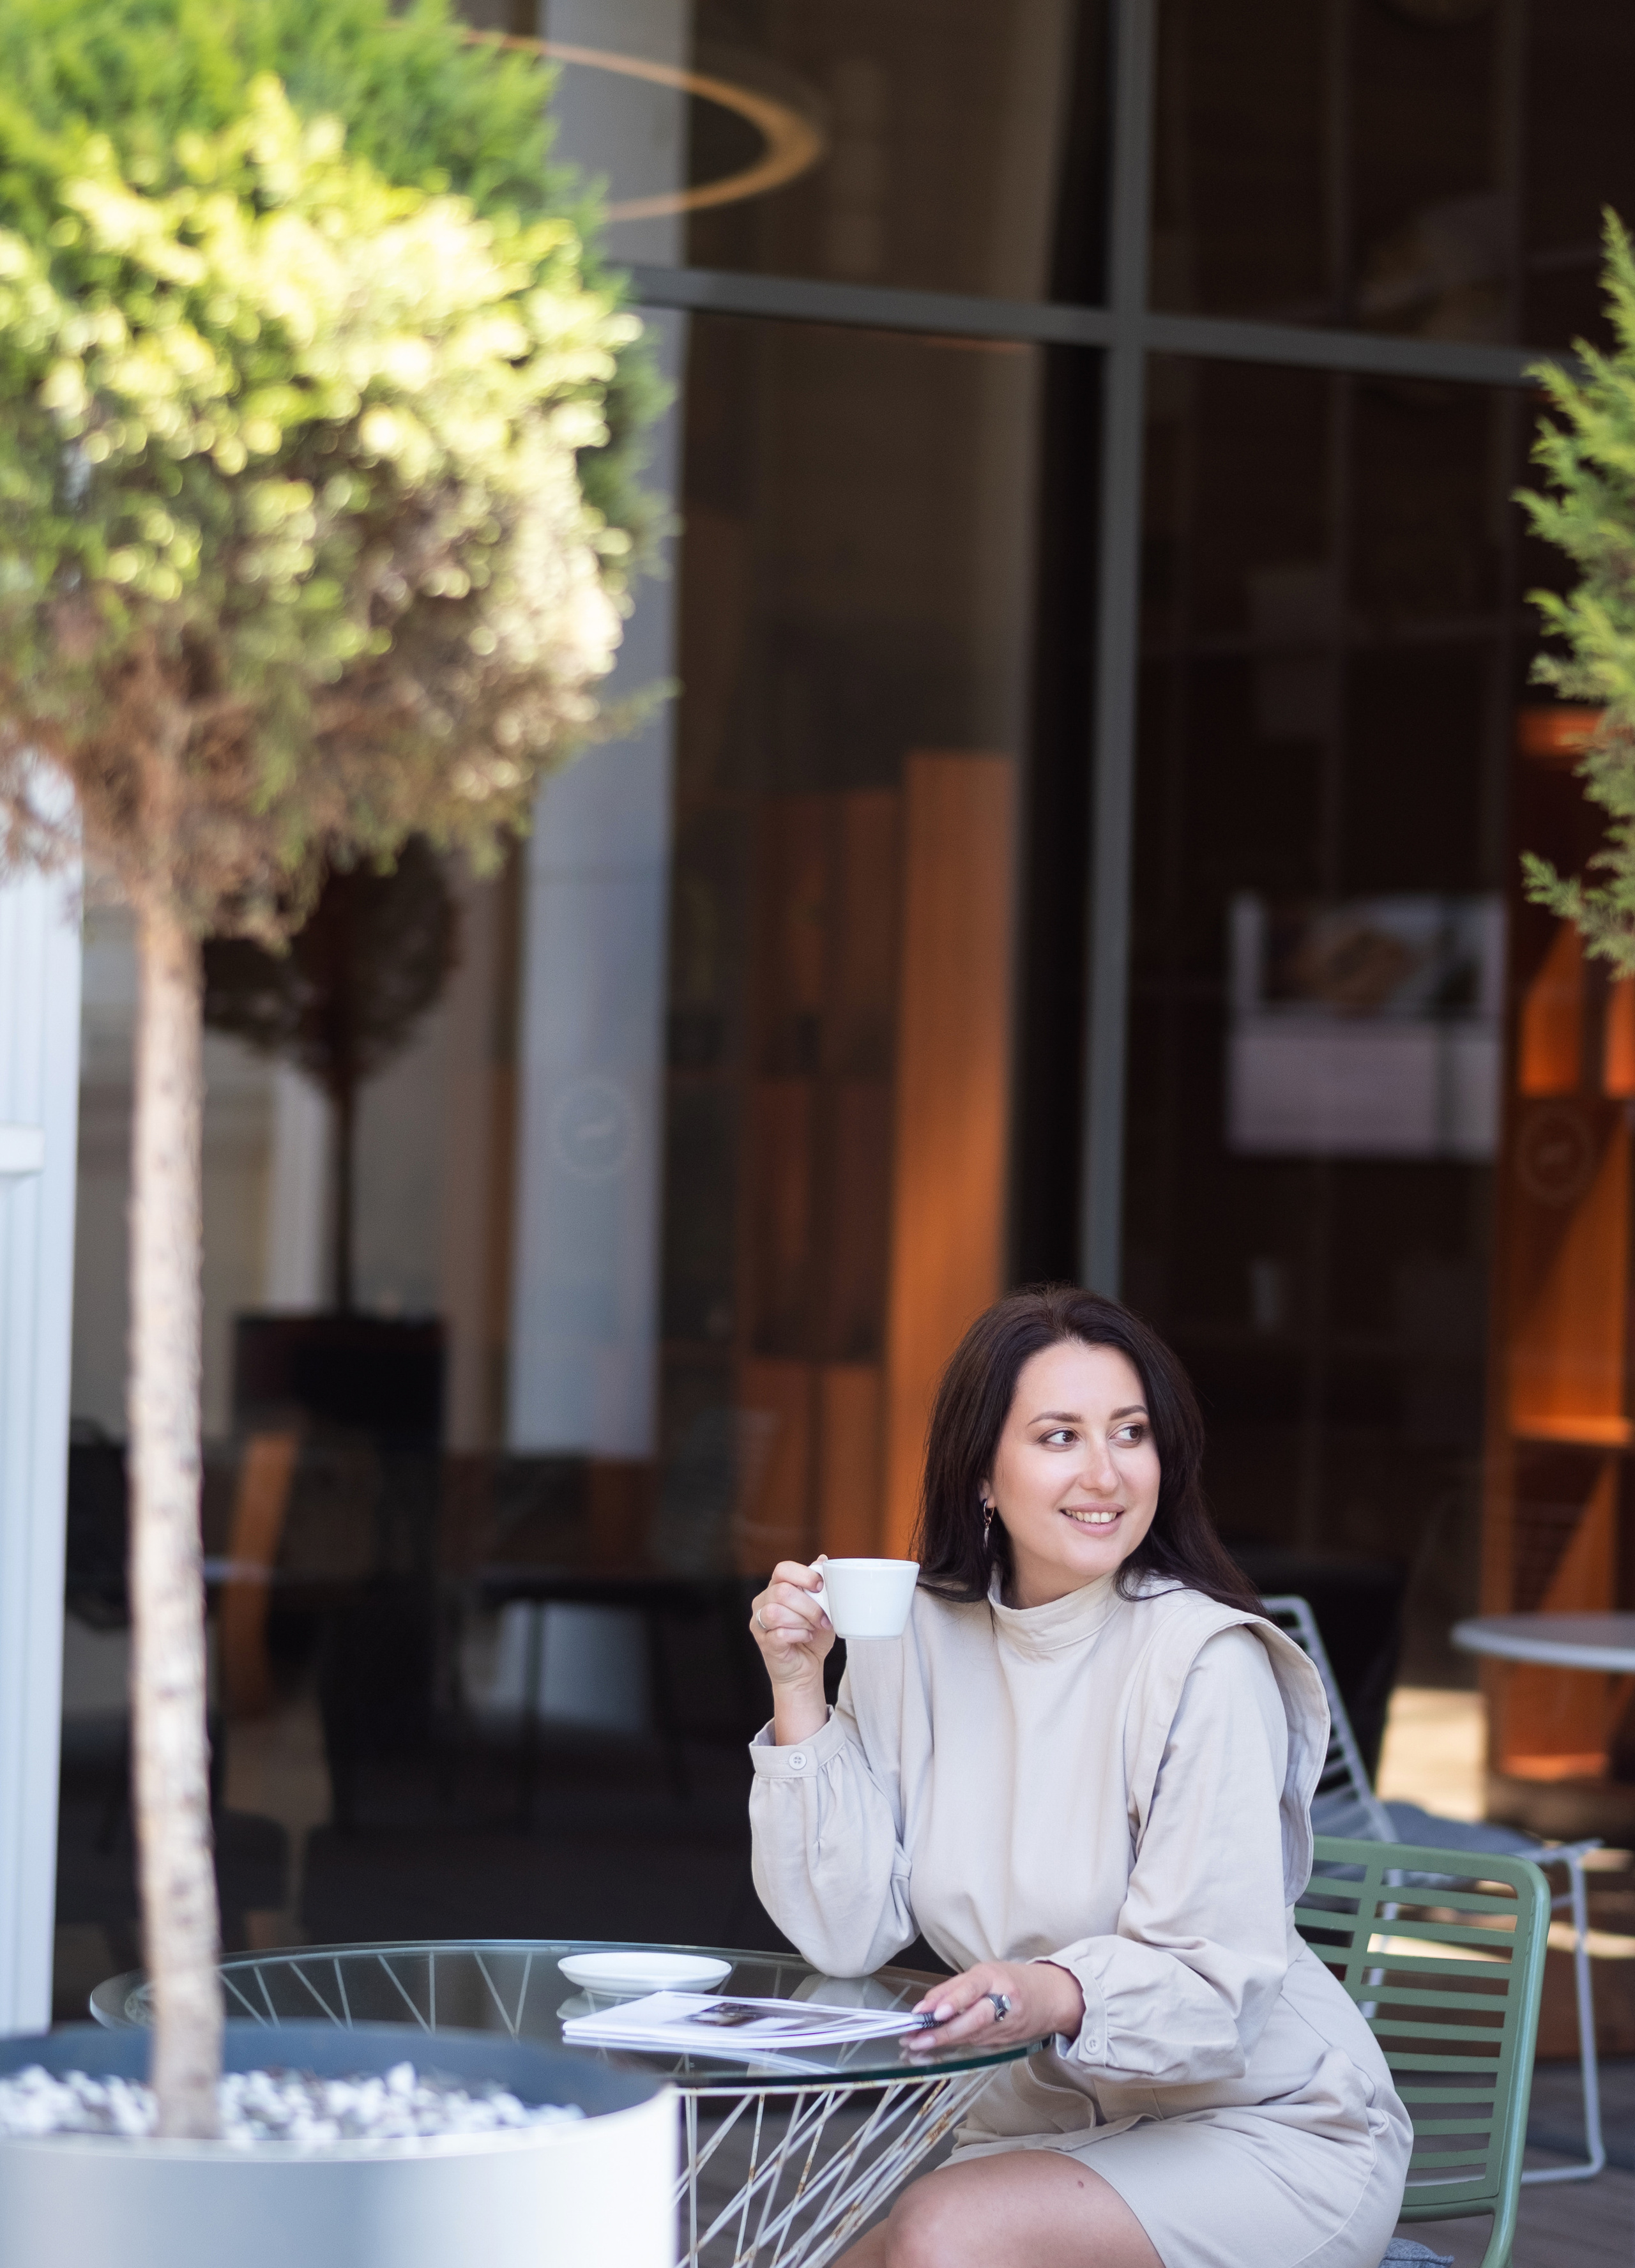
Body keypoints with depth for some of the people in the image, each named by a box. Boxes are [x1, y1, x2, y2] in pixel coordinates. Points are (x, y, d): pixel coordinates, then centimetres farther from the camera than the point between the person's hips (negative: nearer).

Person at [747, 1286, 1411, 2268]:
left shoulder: (1208, 1663, -16)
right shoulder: (915, 1639, 0)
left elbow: (1213, 1979, -21)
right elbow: (850, 1933, -4)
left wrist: (1058, 1996, -40)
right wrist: (800, 1696, -12)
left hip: (1265, 2128, -5)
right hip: (1043, 2119, 5)